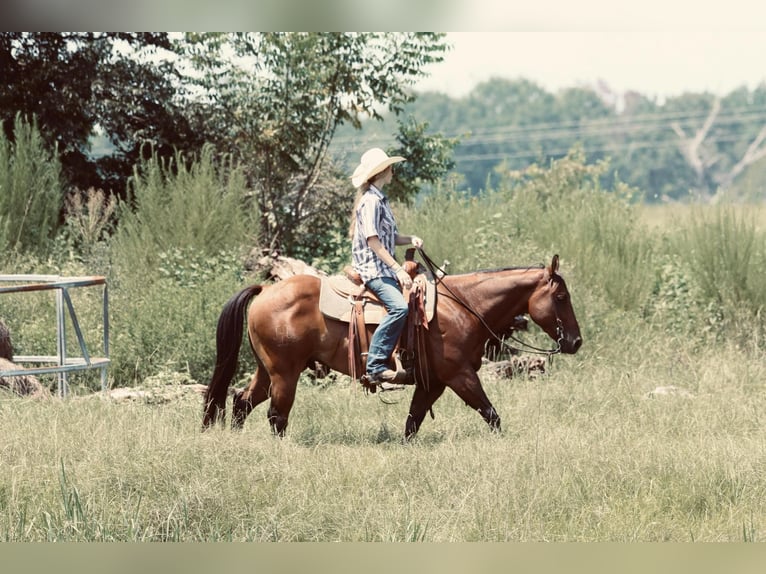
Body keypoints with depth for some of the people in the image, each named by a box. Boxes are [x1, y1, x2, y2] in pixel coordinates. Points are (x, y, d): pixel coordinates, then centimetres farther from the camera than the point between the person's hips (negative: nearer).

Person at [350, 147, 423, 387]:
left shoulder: (380, 200, 18)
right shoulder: (371, 201, -12)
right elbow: (373, 241, -18)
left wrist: (411, 239, 3)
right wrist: (398, 270, -21)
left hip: (384, 269, 11)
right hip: (372, 268, -11)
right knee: (399, 307, -29)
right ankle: (376, 366, -30)